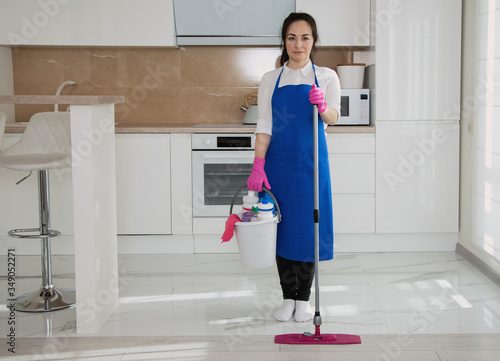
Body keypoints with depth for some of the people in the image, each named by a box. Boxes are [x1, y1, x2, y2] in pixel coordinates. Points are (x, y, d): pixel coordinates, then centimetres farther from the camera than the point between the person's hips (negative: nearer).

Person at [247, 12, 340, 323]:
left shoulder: (326, 77, 4)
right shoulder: (271, 80, 7)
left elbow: (333, 117, -12)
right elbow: (264, 126, 4)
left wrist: (322, 106, -35)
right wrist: (258, 166, -8)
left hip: (311, 161, -1)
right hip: (280, 160, 1)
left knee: (309, 226, 1)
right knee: (282, 226, 3)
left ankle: (304, 298, 15)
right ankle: (288, 297, 16)